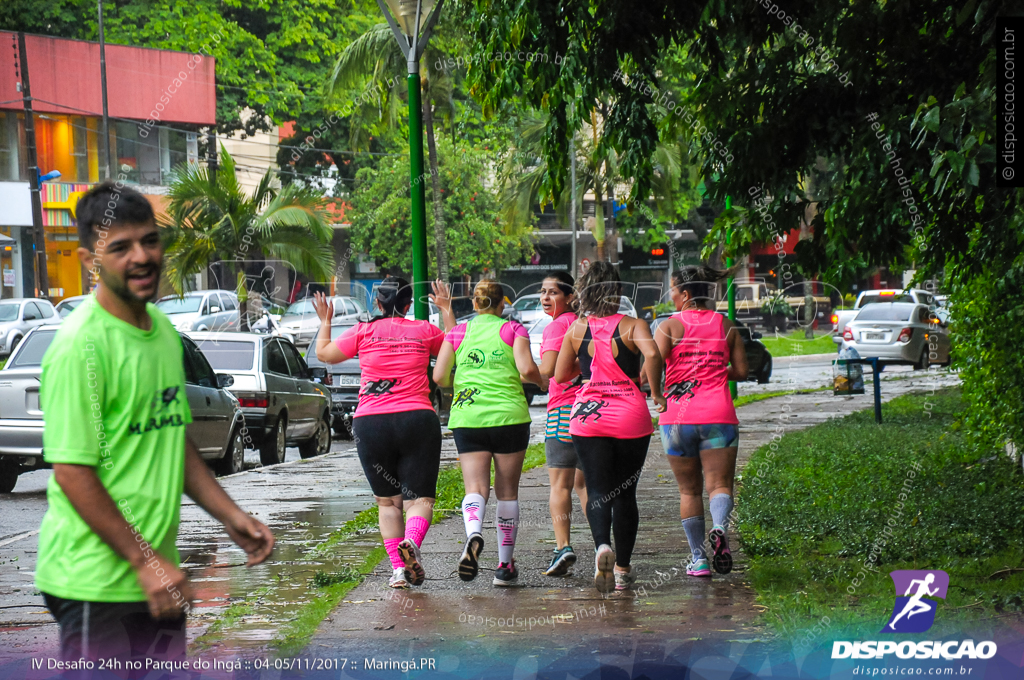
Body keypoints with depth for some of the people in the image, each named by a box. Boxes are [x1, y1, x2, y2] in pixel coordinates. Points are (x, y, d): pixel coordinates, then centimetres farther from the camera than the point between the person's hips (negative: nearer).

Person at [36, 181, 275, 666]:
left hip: (157, 574, 8)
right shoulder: (81, 344, -15)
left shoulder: (163, 330, 11)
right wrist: (145, 560, -18)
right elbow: (72, 471, -18)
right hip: (97, 584, -8)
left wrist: (231, 516, 14)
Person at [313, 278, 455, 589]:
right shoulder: (424, 331, 6)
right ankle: (411, 543, -31)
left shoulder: (364, 332, 3)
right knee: (419, 498, 0)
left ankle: (398, 568, 4)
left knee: (388, 501, 13)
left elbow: (324, 353, 14)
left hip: (370, 422, 0)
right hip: (417, 420, 0)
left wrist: (325, 321, 30)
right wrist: (446, 310, 34)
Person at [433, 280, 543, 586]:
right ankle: (505, 565, 11)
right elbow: (527, 370, -9)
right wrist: (539, 380, 12)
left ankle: (473, 534, -35)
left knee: (475, 488, -3)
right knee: (507, 492, 9)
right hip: (509, 415, -1)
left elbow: (439, 377, 5)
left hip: (467, 418, 1)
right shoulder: (513, 329, 4)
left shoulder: (457, 333, 10)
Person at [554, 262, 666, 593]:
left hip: (588, 417, 0)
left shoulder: (577, 329, 3)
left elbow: (560, 375, 9)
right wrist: (655, 392, -9)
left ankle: (603, 545, -30)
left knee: (597, 490, -1)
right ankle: (623, 569, 17)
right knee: (625, 493, 12)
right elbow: (652, 354, -23)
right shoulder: (633, 326, -3)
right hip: (631, 416, 0)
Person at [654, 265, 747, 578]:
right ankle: (720, 528, -32)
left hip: (677, 416, -1)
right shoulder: (726, 326, 8)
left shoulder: (670, 326, -2)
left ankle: (698, 558, 10)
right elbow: (741, 371, 8)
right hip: (718, 414, 1)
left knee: (688, 491, 10)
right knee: (719, 484, -1)